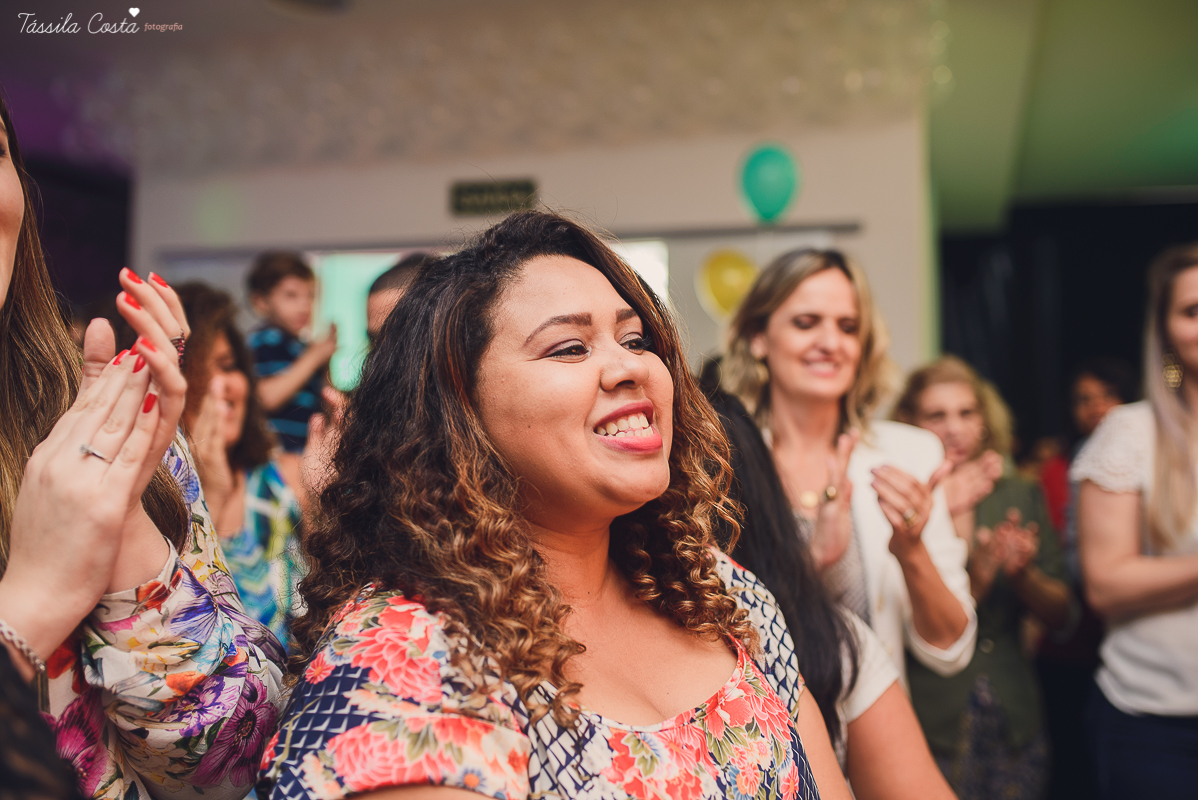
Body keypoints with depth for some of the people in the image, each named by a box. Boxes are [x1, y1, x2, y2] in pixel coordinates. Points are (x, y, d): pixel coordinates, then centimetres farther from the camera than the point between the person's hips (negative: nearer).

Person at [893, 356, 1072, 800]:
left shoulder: (1022, 495, 5)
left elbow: (1061, 615, 8)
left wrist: (1024, 574, -11)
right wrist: (979, 575, -25)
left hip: (1015, 722, 4)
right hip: (931, 726, -4)